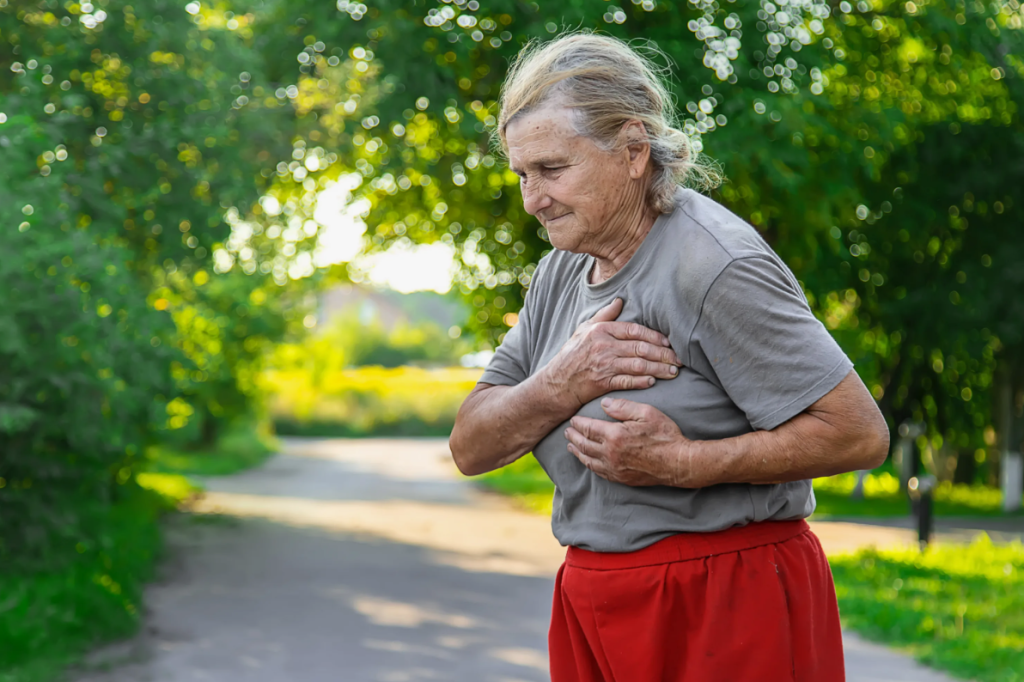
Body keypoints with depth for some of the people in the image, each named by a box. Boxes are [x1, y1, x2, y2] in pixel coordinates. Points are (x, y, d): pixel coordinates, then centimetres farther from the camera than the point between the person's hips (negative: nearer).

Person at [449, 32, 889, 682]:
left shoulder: (718, 268, -17)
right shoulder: (561, 272, 7)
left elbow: (860, 433, -20)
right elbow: (471, 447, 3)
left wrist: (682, 464, -23)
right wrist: (559, 387, -16)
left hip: (724, 617, -7)